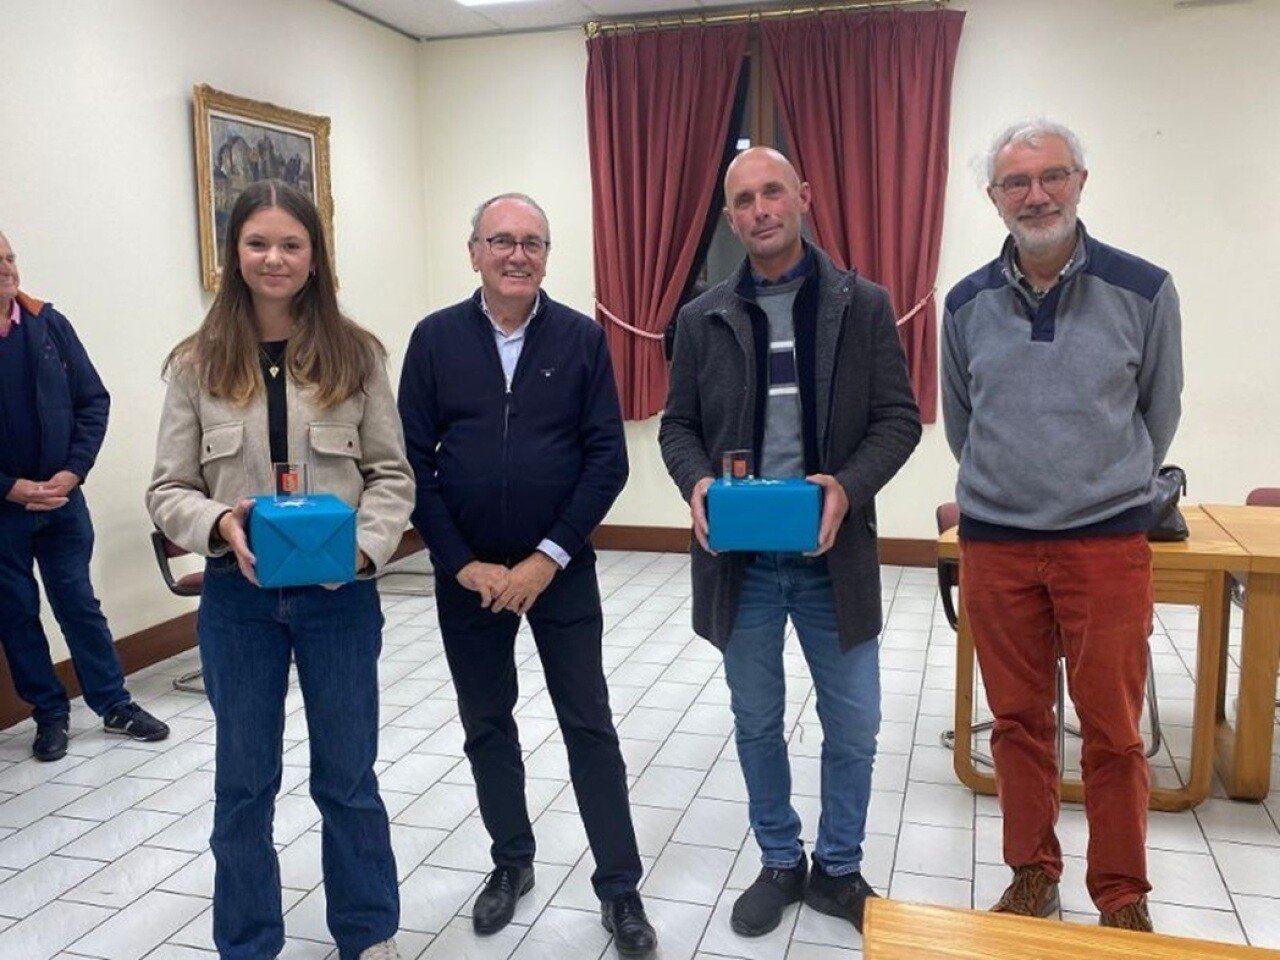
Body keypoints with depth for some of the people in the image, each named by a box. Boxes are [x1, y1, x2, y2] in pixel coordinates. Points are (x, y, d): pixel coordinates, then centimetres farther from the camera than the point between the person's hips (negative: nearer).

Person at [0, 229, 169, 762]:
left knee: (79, 603, 10)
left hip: (62, 495, 1)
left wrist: (72, 471, -9)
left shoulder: (49, 324, -1)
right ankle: (49, 714, 23)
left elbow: (93, 400, 0)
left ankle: (114, 704, 20)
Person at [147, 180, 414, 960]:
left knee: (348, 776, 13)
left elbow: (392, 473, -1)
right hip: (237, 598, 1)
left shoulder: (356, 354, -3)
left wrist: (365, 545, -17)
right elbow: (168, 489, 0)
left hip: (339, 595, 0)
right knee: (244, 783, 14)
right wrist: (219, 525, -20)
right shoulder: (198, 363, -2)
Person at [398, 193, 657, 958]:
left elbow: (608, 459, -6)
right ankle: (512, 862, 34)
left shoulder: (582, 338, -3)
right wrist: (462, 562, -9)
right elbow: (412, 463, -3)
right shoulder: (435, 339, -1)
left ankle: (620, 888, 18)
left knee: (589, 725, 4)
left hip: (561, 569, -1)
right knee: (487, 723, 14)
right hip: (467, 572, 2)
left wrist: (548, 558, -13)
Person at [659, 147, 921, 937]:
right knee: (756, 723, 14)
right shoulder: (703, 319, 4)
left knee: (854, 726, 9)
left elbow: (899, 419, -3)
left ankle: (838, 869, 31)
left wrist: (847, 485, -20)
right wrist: (697, 483, -15)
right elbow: (679, 424, 7)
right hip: (740, 555, 1)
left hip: (832, 554, -1)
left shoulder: (864, 305, -1)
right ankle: (781, 864, 34)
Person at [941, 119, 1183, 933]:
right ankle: (1032, 875, 28)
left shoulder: (1143, 291, -4)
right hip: (994, 544, 2)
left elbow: (1159, 412, 7)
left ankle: (1123, 895, 24)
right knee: (1019, 721, 12)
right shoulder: (967, 303, 2)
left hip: (1107, 544, -2)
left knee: (1114, 732, 5)